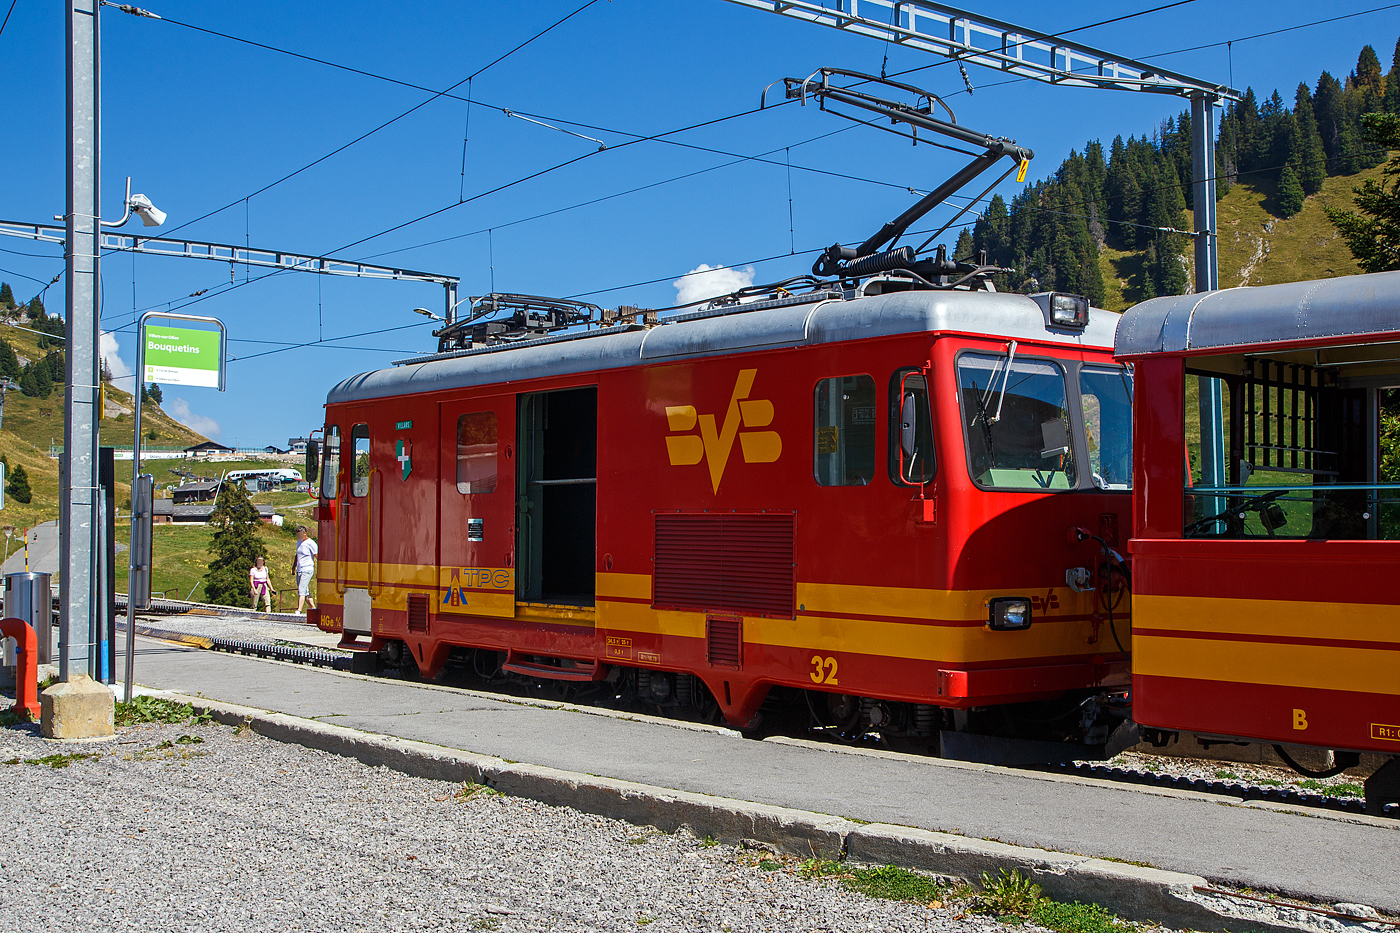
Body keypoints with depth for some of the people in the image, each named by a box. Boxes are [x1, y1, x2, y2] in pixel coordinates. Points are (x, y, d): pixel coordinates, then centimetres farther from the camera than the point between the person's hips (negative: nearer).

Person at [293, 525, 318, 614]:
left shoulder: (310, 543, -9)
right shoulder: (299, 542, 16)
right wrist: (294, 567, 26)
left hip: (307, 570, -8)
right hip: (299, 570, 8)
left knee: (301, 590, -17)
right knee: (306, 592, 9)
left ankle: (299, 610, -23)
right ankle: (313, 608, 15)